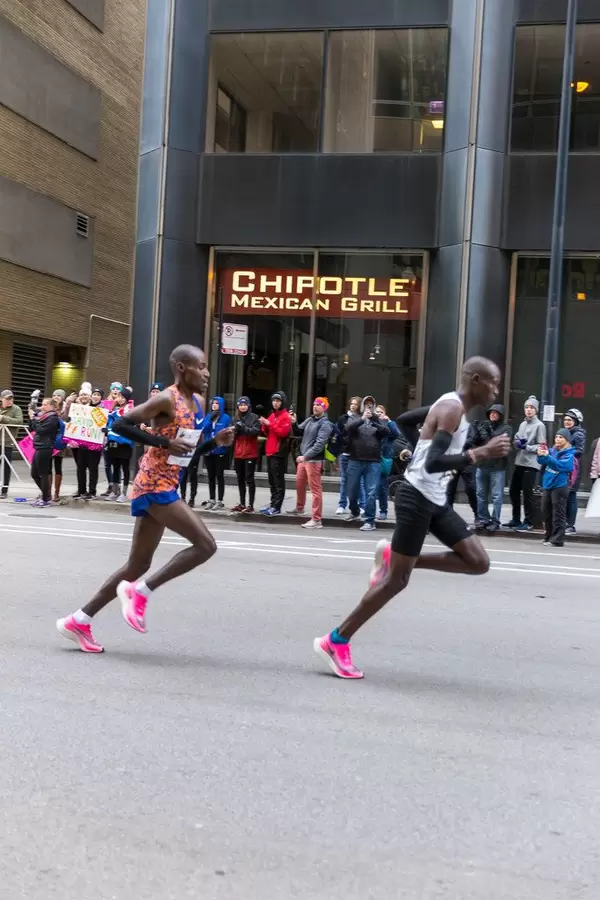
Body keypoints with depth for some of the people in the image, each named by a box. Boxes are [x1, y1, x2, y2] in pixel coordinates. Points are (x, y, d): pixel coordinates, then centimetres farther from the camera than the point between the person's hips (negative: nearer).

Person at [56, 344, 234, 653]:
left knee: (139, 563, 12)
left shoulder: (196, 402, 15)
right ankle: (140, 590, -5)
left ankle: (78, 621, 19)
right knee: (205, 545, -14)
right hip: (155, 486, -9)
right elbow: (120, 424, -17)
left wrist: (216, 441, 5)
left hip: (165, 486, 10)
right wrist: (164, 442, -21)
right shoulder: (166, 399, -12)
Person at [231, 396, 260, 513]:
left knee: (249, 478, -5)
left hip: (250, 453, -6)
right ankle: (242, 504, 18)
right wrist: (235, 430, -6)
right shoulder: (236, 419, 14)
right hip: (238, 453, 6)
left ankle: (251, 505, -4)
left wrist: (243, 427, -24)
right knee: (240, 479, 11)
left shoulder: (254, 417, -2)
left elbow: (256, 431, -14)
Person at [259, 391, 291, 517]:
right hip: (270, 451, 9)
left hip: (279, 452, -9)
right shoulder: (272, 415, 19)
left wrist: (270, 424, -19)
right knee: (272, 480, 12)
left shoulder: (285, 416, -7)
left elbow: (283, 432, -19)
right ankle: (273, 504, 18)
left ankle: (276, 507, -9)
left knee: (278, 480, -8)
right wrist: (264, 426, 2)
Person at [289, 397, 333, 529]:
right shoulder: (309, 420, 12)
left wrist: (306, 456, -24)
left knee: (315, 489, -7)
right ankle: (299, 508, 44)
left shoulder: (325, 424, -11)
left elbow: (319, 444, -20)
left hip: (314, 460, -8)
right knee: (299, 484, 22)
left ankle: (316, 520, -6)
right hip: (303, 458, 8)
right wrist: (294, 423, -2)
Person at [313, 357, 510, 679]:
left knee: (479, 563, 4)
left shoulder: (450, 404, 13)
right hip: (417, 498, -10)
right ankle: (336, 641, 4)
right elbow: (433, 463, -28)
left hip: (435, 500, 10)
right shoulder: (452, 409, -17)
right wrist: (481, 453, -31)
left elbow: (403, 419, 25)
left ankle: (392, 556, 11)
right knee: (398, 578, -5)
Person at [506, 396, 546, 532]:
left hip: (531, 464, -7)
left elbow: (541, 447, -9)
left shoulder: (539, 426, -6)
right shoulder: (522, 424, 15)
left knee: (527, 493, -4)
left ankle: (528, 522, 5)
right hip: (519, 462, 7)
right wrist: (518, 442, -5)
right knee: (514, 491, 11)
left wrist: (526, 446, -18)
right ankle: (516, 519, 23)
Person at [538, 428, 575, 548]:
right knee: (546, 513, 15)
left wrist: (547, 456, -31)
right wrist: (541, 455, -19)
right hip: (547, 485, 7)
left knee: (558, 515, -4)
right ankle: (548, 537, 27)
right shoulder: (552, 450, 9)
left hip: (559, 486, -7)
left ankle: (557, 539, -1)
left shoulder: (569, 455, -7)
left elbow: (560, 465, -22)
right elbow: (542, 462, 2)